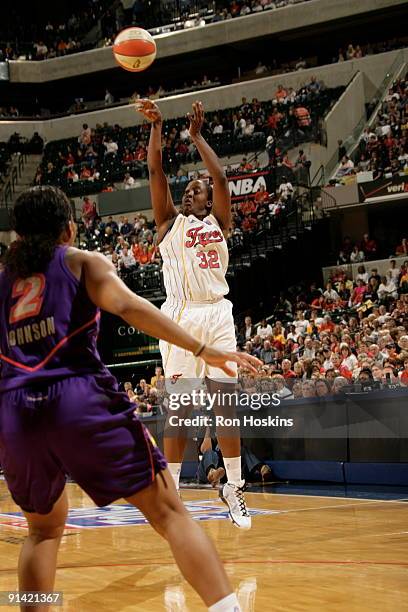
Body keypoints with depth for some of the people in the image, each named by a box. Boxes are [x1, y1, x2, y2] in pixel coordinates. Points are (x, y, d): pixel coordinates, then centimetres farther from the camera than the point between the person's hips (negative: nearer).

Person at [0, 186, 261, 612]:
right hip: (80, 399, -4)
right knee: (168, 512, -4)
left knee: (45, 528, 26)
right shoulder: (84, 262, 12)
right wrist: (203, 350, -11)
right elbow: (127, 306, -7)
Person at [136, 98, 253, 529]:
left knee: (225, 402, -1)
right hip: (181, 315, -1)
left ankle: (234, 487, 5)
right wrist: (156, 126, 2)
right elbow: (155, 172, 6)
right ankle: (170, 489, 6)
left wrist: (196, 135, 11)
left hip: (217, 313, 1)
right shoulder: (170, 221, 16)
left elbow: (220, 176, 6)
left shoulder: (218, 222, 17)